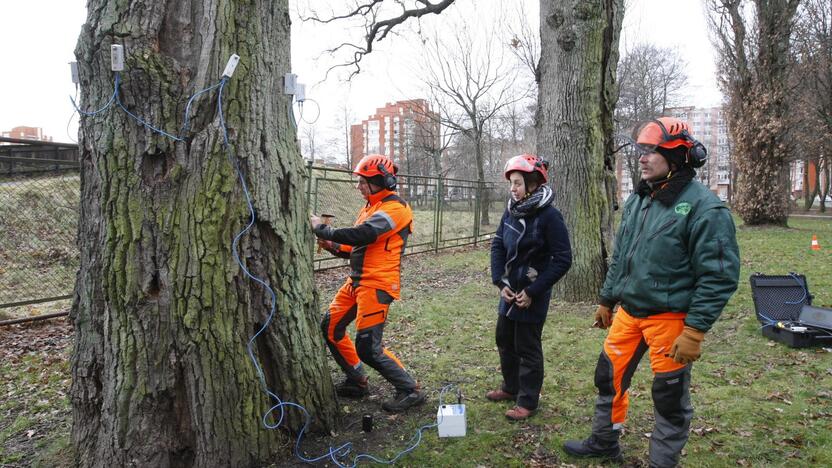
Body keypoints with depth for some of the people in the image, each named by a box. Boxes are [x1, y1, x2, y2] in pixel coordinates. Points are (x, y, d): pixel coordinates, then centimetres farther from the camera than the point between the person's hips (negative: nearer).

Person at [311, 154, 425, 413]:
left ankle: (410, 391, 5)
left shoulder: (394, 209, -15)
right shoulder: (371, 208, 16)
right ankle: (357, 381, 27)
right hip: (357, 281, 10)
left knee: (367, 348, -10)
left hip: (377, 285, -10)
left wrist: (321, 228, -15)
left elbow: (360, 236, -26)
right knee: (330, 326, 14)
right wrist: (333, 246, 1)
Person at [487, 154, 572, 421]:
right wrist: (500, 282, -6)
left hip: (533, 296, -7)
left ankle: (528, 401, 20)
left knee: (527, 348, 4)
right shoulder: (511, 211, 2)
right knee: (505, 341, 18)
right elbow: (497, 247, 7)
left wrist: (533, 292, -16)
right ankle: (511, 387, 38)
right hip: (509, 292, 7)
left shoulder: (549, 216, -17)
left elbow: (563, 260, -16)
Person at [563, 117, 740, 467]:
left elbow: (719, 277, -18)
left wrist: (694, 331, -19)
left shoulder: (703, 207, -16)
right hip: (629, 312, 7)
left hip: (670, 319, -7)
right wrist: (607, 300, 19)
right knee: (609, 376, 17)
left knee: (670, 397, 8)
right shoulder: (637, 200, 8)